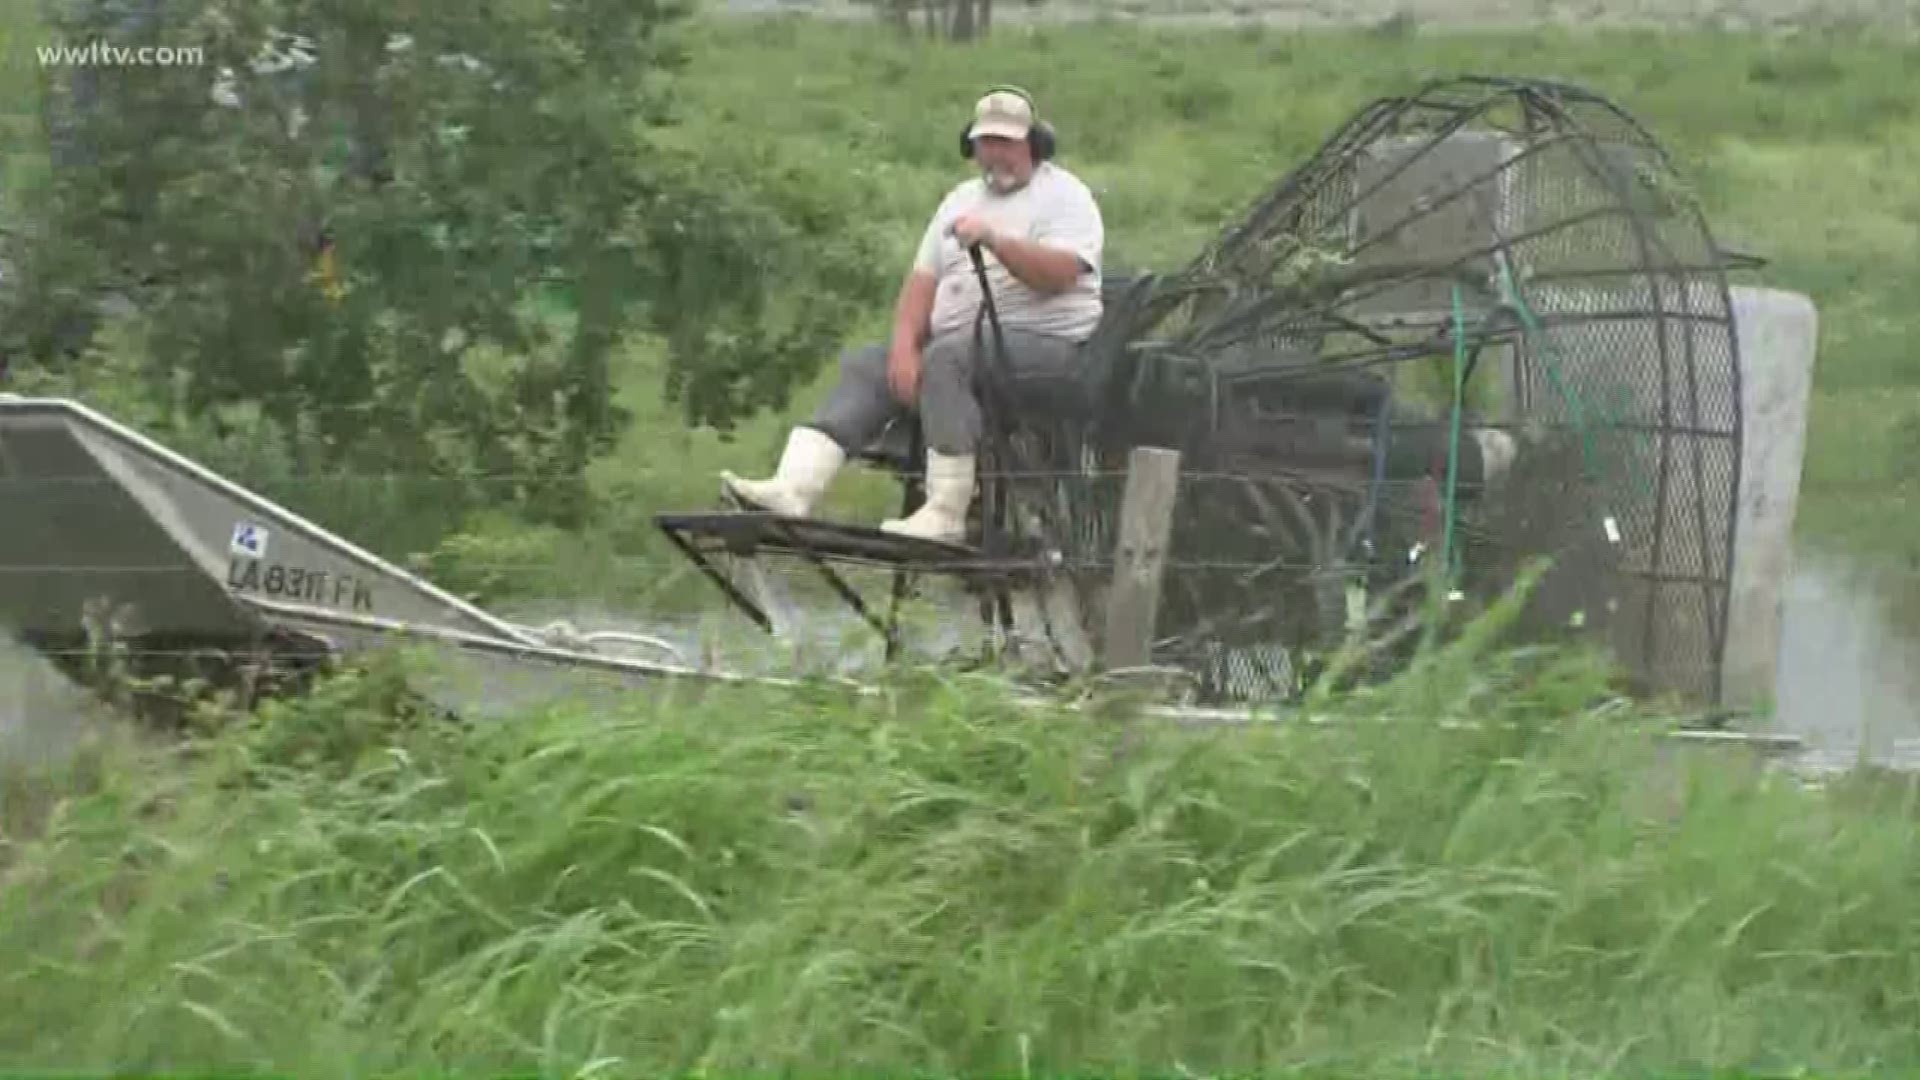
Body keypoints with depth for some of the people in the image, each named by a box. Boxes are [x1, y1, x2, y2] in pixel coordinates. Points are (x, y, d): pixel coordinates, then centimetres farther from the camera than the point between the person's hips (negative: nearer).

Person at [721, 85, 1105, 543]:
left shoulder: (1065, 196, 0)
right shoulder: (962, 198, 23)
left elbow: (1059, 274, -17)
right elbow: (923, 279, 14)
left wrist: (995, 240, -31)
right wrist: (905, 345, -3)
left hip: (1044, 339, -8)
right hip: (957, 340, 8)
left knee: (948, 357, -34)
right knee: (864, 366, -9)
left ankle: (945, 514, -37)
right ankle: (793, 489, -26)